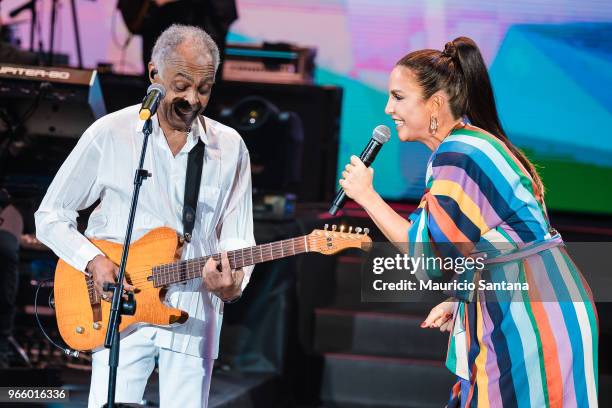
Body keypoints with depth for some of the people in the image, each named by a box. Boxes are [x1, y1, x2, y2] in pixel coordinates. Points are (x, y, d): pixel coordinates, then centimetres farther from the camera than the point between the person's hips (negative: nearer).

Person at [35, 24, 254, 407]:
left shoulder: (229, 148, 5)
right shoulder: (109, 134, -3)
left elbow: (236, 237, 5)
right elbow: (51, 217, 3)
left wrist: (232, 285, -17)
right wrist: (94, 261, -13)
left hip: (193, 315, 2)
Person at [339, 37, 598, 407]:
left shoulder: (456, 154, -17)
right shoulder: (476, 142, 15)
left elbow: (431, 255, -17)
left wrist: (367, 197, -9)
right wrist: (459, 300, 16)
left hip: (530, 320, -10)